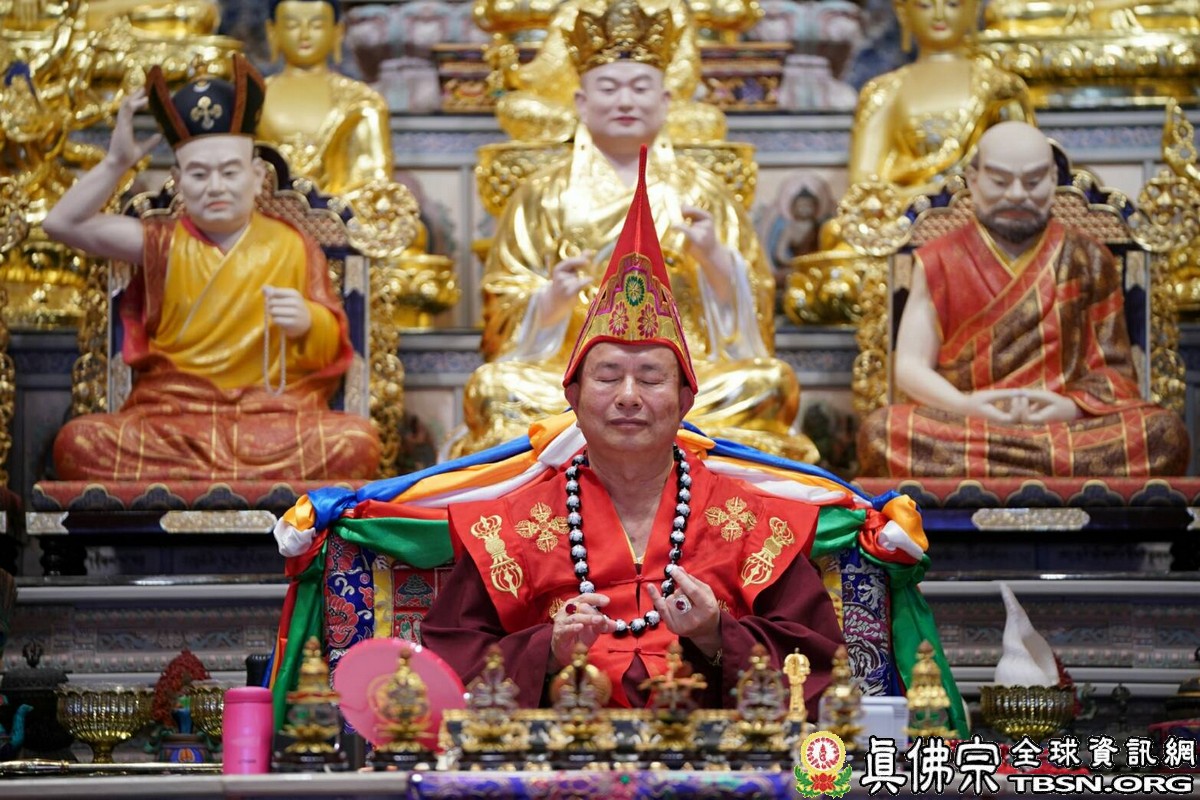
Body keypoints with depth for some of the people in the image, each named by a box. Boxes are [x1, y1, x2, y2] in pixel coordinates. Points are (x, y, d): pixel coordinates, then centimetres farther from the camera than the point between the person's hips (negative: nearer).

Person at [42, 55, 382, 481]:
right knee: (76, 444, -30)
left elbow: (332, 347, 7)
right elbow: (62, 223, 10)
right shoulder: (163, 243, 14)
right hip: (171, 414, 1)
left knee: (357, 443, -33)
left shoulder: (294, 248, 10)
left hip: (275, 417, -1)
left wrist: (309, 323, -15)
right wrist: (117, 162, 2)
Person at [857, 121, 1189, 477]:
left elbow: (1114, 370, 10)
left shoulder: (1086, 260, 13)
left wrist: (1073, 406, -13)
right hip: (958, 428, 0)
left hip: (1067, 425, 1)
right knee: (879, 433, -34)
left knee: (1165, 435, -30)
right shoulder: (939, 263, 12)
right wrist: (964, 406, -14)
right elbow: (910, 366, 7)